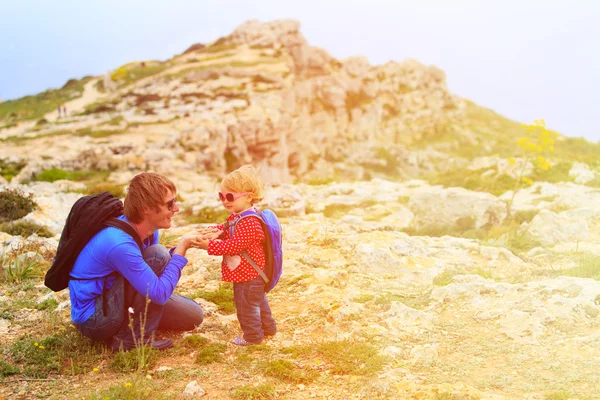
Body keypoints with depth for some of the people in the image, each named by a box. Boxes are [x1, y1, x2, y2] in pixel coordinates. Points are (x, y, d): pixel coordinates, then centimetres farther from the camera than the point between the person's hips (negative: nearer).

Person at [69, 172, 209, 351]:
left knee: (193, 316, 5)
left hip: (112, 298, 9)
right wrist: (181, 249, -24)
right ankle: (133, 339, -16)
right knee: (157, 254, -25)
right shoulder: (119, 243, -33)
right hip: (93, 319, -9)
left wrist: (183, 246, -12)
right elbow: (160, 294, -30)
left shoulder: (147, 229, -6)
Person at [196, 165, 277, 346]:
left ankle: (253, 336, 18)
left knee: (246, 304, 3)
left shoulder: (248, 223, -28)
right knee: (258, 300, 24)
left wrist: (209, 245, -32)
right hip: (253, 272, 11)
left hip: (247, 275, -11)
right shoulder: (236, 217, 5)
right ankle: (268, 327, 40)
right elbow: (225, 230, 13)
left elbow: (234, 245, -31)